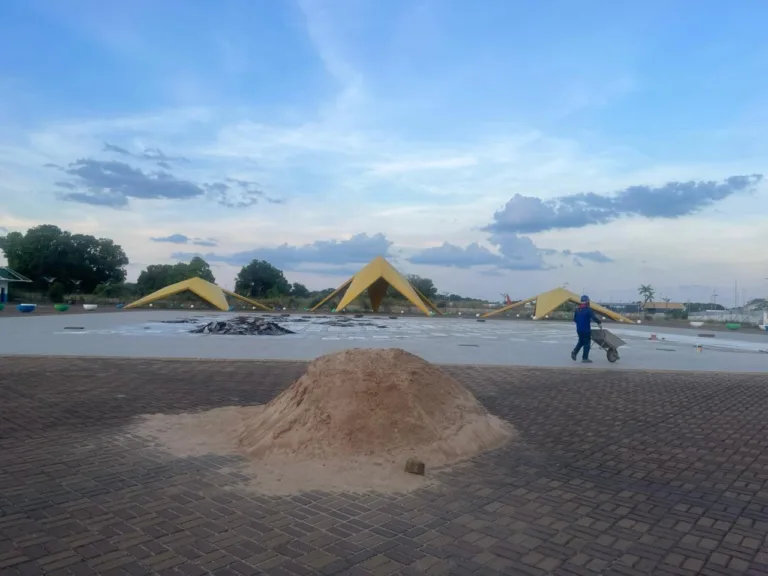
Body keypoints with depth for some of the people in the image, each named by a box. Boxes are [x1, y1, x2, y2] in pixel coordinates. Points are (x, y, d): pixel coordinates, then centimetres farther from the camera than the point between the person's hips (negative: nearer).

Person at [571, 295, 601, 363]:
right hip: (586, 329, -6)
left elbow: (574, 319, 14)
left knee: (581, 342, 22)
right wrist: (599, 323, -8)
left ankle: (574, 352, 3)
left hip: (579, 329, 7)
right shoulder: (588, 309, -14)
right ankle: (585, 358, 5)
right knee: (587, 343, 3)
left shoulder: (577, 309, 7)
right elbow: (594, 317, -22)